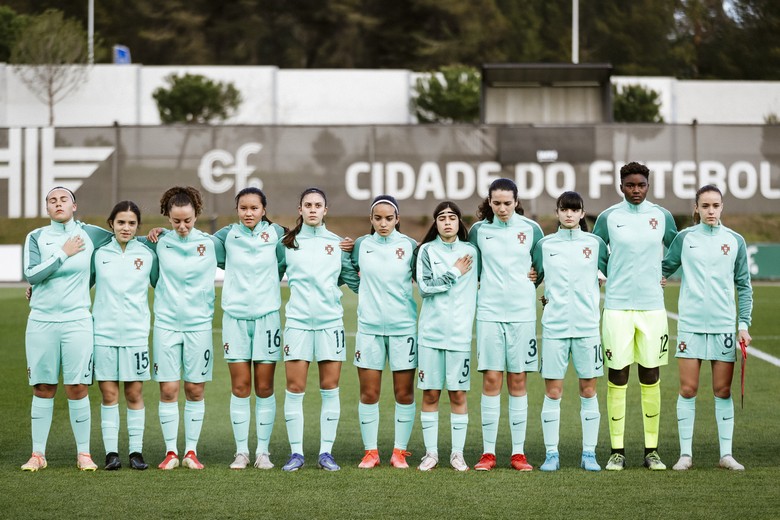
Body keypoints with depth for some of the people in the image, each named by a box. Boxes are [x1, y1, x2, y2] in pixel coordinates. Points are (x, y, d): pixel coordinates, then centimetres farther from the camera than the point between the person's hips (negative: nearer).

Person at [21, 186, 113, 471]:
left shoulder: (90, 234, 6)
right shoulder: (36, 237, 4)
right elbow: (31, 275, -10)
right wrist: (63, 254, -11)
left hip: (77, 321, 0)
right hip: (41, 322, 0)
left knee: (77, 388, -4)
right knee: (43, 389, 3)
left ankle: (84, 454, 3)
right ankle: (38, 454, 10)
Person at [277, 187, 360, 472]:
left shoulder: (337, 243, 9)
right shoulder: (286, 243, 7)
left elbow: (354, 280, 14)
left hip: (331, 321, 1)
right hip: (297, 321, -1)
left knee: (330, 388, 1)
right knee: (295, 388, -3)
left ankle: (326, 452, 6)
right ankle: (296, 453, 3)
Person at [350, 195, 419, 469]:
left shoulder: (410, 246, -1)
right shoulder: (361, 245, 5)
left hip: (403, 326, -1)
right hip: (369, 326, 1)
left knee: (404, 393, 2)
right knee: (368, 393, 2)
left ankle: (399, 451, 12)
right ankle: (370, 452, 11)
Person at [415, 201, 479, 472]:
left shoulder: (470, 252, 9)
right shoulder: (427, 250, 5)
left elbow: (474, 289, 13)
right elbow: (424, 286, -8)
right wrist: (455, 273, -7)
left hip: (460, 332, 1)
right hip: (431, 331, -1)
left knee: (458, 394, 0)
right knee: (430, 393, 1)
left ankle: (457, 453, 7)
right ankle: (431, 452, 9)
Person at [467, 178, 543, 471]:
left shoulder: (531, 229, 3)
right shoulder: (479, 230, 4)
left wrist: (527, 280, 5)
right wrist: (488, 285, 5)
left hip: (522, 312, 0)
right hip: (489, 313, 0)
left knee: (517, 381, 3)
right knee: (491, 380, -2)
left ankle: (518, 453, 7)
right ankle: (488, 453, 3)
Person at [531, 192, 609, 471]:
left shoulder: (595, 243, 6)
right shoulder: (545, 245, 7)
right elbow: (532, 278, 15)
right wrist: (546, 298, 2)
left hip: (587, 326, 0)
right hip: (554, 326, 0)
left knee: (588, 390, 3)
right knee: (552, 392, -1)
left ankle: (589, 454, 10)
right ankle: (551, 454, 5)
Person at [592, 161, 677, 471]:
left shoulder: (662, 216, 6)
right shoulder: (608, 217, 2)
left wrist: (661, 275, 14)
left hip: (652, 306, 1)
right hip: (617, 306, -1)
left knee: (651, 378, 3)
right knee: (617, 377, -2)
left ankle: (651, 450, 10)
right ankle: (617, 451, 4)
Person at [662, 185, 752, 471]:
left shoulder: (735, 241, 5)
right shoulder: (684, 238, 2)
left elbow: (744, 285, 7)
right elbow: (665, 268, 13)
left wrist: (744, 323, 1)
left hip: (724, 326, 1)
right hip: (690, 324, -1)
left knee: (723, 391, 3)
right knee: (687, 390, -1)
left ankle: (726, 454, 9)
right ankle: (685, 453, 6)